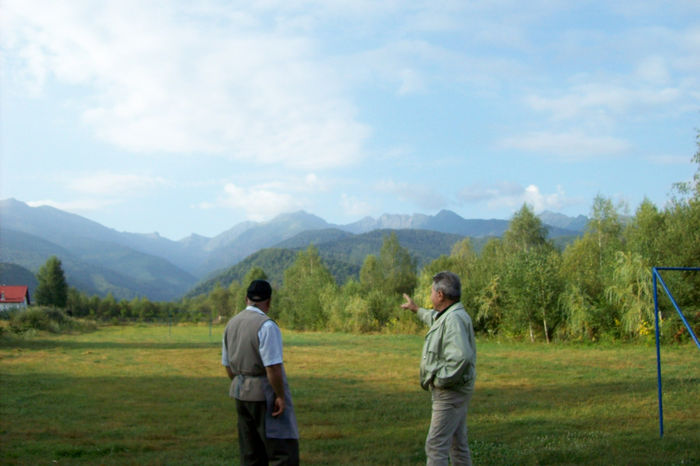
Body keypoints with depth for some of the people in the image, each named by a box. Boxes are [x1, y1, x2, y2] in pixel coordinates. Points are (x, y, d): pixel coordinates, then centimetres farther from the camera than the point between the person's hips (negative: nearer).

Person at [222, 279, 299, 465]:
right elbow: (273, 366, -21)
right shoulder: (266, 325, -16)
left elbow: (227, 364, 15)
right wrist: (280, 396, -13)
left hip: (241, 394, 8)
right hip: (265, 394, -8)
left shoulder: (231, 324, 8)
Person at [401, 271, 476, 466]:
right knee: (457, 443, 17)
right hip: (453, 392, 10)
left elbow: (461, 357, -35)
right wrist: (416, 309, 48)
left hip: (451, 392, -10)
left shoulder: (454, 319, -23)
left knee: (436, 445, -8)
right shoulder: (448, 316, 10)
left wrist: (439, 380, -23)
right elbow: (434, 318, 37)